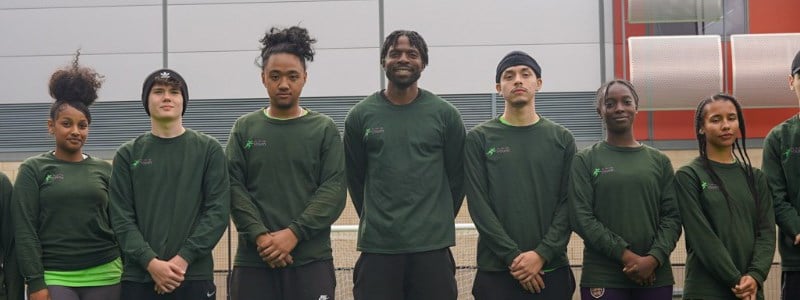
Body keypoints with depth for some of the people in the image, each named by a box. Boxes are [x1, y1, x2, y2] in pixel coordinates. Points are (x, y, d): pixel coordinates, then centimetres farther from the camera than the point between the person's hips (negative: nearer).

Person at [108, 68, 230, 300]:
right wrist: (150, 262, -13)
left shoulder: (209, 149, 4)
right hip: (139, 278, 1)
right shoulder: (128, 154, 7)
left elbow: (218, 211, -3)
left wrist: (184, 258, -13)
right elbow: (121, 218, 1)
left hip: (194, 277, -1)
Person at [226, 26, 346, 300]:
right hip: (253, 260, 1)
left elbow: (334, 189, -3)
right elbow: (234, 187, 2)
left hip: (311, 260, -1)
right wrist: (260, 236, -12)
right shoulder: (244, 128, 9)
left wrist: (294, 233, -13)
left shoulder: (324, 129, 5)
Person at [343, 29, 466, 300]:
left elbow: (457, 176, 7)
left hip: (432, 246, 0)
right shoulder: (360, 115, 2)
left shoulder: (445, 114, 1)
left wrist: (439, 220, 9)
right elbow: (354, 177, 9)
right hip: (377, 246, 0)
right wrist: (376, 220, 10)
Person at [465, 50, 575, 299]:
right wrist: (513, 256, -13)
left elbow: (569, 204, 1)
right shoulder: (479, 139, 1)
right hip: (496, 270, -1)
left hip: (552, 269, 2)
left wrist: (542, 254, -11)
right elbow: (478, 205, -6)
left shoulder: (562, 138, 6)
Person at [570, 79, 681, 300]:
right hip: (602, 278, -2)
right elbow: (581, 217, -7)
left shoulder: (659, 161, 11)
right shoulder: (585, 160, 2)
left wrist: (654, 258, -12)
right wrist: (625, 255, -15)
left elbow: (672, 216, 4)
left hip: (656, 276, 3)